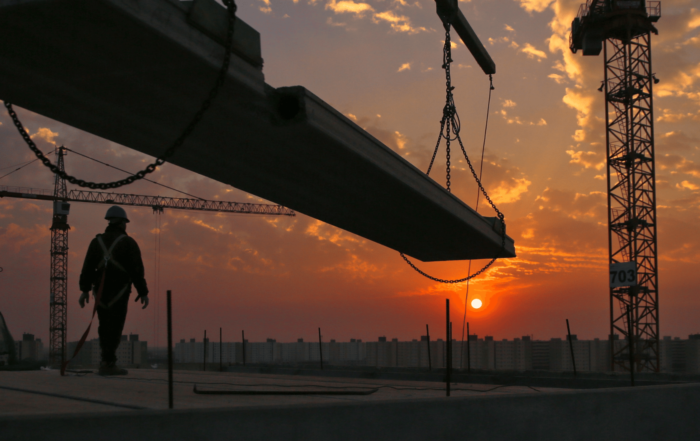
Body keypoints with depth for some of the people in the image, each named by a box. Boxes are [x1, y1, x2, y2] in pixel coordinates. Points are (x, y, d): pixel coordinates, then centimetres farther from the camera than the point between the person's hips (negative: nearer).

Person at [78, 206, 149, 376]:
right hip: (119, 291, -4)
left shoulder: (97, 241, 9)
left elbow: (88, 266, 2)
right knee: (115, 328, -4)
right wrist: (143, 292, -1)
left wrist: (84, 290, 4)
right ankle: (108, 364, -8)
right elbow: (137, 270, -7)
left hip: (100, 291, 4)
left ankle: (107, 360, 15)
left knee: (105, 327, 14)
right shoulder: (128, 243, -2)